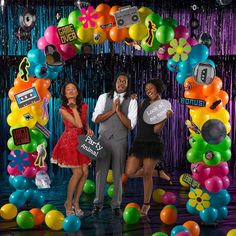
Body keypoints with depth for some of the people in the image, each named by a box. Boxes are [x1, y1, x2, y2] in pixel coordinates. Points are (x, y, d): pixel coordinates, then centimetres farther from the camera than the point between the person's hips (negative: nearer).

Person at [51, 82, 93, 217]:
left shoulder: (84, 106, 4)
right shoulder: (63, 110, -11)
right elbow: (78, 124, -20)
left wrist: (88, 129, -1)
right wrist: (74, 108, -17)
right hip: (69, 142, -5)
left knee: (85, 172, -3)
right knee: (78, 172, -11)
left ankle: (76, 202, 12)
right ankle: (69, 203, 6)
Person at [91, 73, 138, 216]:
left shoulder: (131, 101, 0)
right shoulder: (104, 97, 4)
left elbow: (130, 125, -7)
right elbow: (95, 118, -4)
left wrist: (119, 111, -17)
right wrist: (112, 110, -14)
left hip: (120, 141, -1)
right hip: (104, 139, 1)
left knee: (118, 173, 6)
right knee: (101, 171, 4)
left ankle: (116, 204, 18)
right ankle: (98, 203, 15)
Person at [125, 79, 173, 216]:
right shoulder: (145, 103, 9)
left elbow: (156, 130, -13)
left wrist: (165, 117, -27)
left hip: (153, 144, -6)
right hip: (139, 142, 6)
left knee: (146, 175, -2)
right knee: (130, 173, -2)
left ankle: (146, 204, 18)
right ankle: (158, 173, 22)